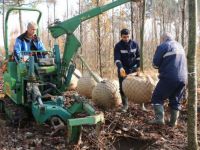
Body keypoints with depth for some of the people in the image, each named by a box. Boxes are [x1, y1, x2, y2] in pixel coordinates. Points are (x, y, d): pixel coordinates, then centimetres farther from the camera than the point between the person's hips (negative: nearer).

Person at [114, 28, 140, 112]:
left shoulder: (134, 44, -4)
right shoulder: (118, 46, -12)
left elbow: (138, 56, 6)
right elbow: (117, 59, -21)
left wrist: (138, 66, 0)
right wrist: (120, 68, -36)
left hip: (133, 68, 2)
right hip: (123, 69, -2)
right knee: (123, 87, 0)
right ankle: (125, 105, 13)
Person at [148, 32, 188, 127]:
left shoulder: (163, 46, -4)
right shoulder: (180, 46, 20)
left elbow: (155, 63, -5)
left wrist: (161, 66, 16)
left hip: (169, 77, -7)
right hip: (183, 78, 7)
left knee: (157, 98, 5)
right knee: (175, 101, 15)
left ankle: (159, 118, -4)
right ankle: (173, 122, 17)